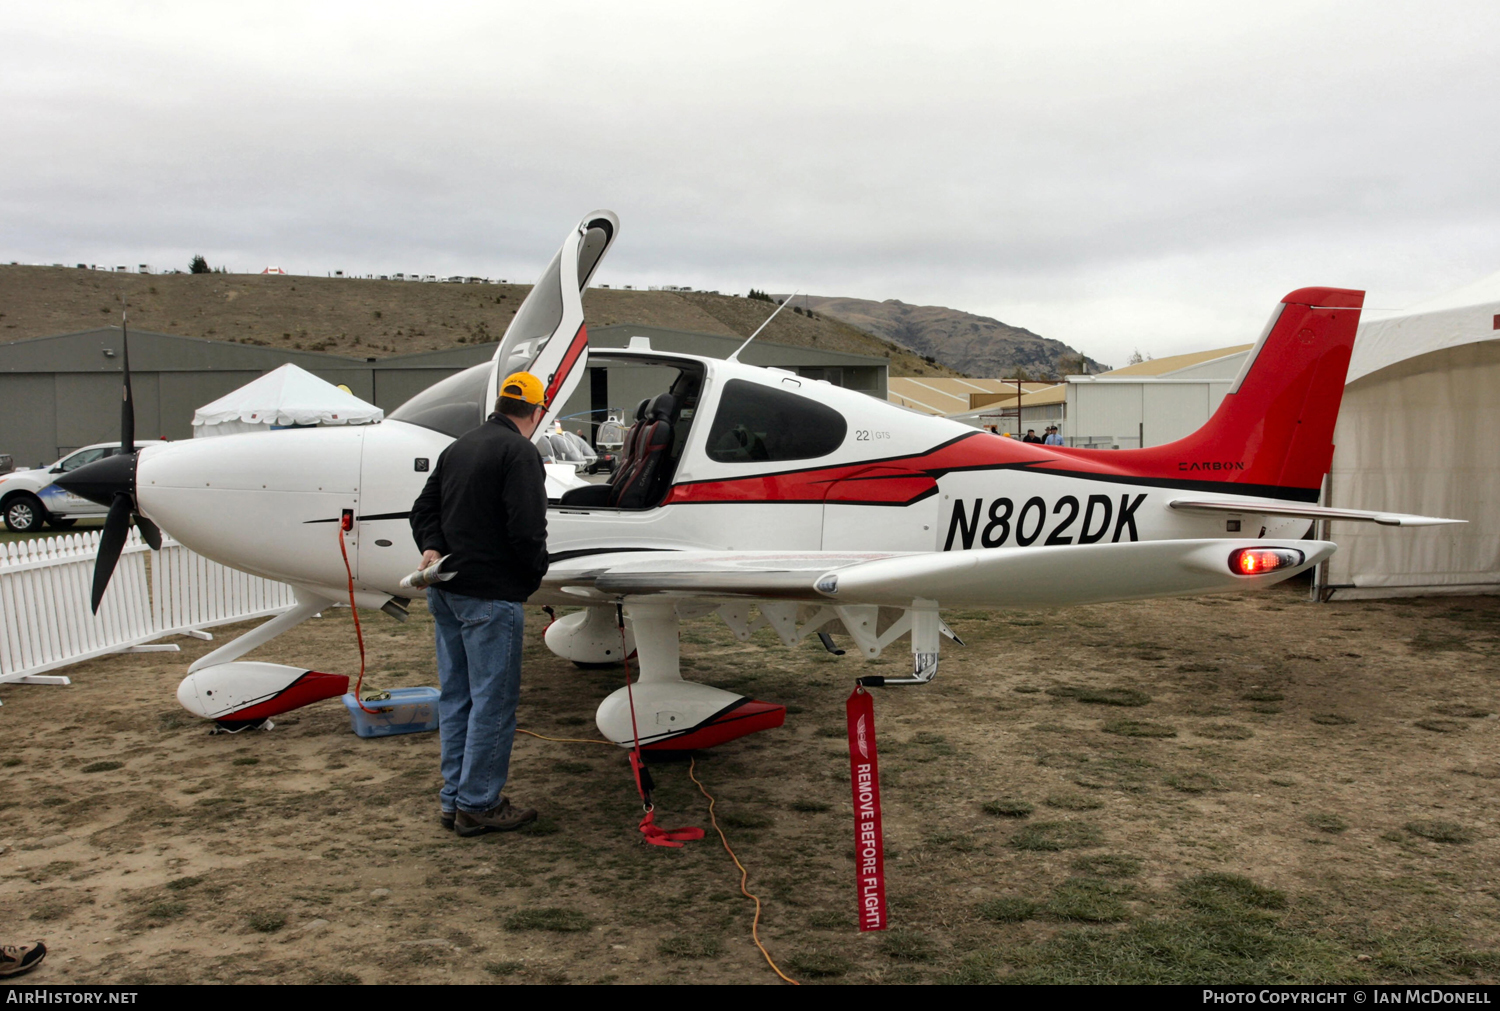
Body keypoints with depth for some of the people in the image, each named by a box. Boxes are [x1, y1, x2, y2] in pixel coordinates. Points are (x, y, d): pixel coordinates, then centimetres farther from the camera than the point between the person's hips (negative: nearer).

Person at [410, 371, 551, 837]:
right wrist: (537, 573, -4)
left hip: (445, 589, 9)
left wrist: (432, 547, 1)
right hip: (490, 594, -9)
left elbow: (424, 509, 16)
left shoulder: (459, 446, 15)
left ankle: (453, 798, 22)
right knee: (493, 700, 0)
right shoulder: (520, 453, -13)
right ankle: (478, 805, 6)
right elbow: (527, 530, -20)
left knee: (456, 695, 14)